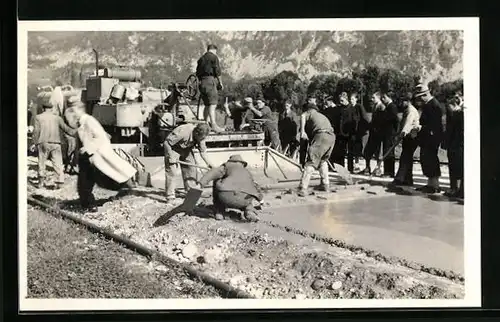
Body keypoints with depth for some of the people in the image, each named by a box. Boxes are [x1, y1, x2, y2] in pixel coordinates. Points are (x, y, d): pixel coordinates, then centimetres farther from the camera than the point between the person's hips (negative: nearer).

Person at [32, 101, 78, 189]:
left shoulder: (38, 117, 5)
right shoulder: (57, 118, 8)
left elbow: (36, 131, 0)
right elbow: (65, 128, 7)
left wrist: (35, 143, 5)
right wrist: (74, 131, 18)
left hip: (43, 143, 0)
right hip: (55, 143, 0)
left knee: (41, 162, 12)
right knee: (57, 162, 1)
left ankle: (41, 181, 15)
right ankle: (60, 180, -9)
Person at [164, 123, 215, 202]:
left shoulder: (200, 137, -18)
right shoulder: (183, 132, -39)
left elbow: (203, 151, -8)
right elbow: (166, 143, -30)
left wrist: (209, 163, -17)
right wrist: (171, 156, -29)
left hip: (186, 149, 6)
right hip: (172, 148, -6)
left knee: (191, 169, 2)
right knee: (171, 171, -12)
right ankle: (170, 195, -8)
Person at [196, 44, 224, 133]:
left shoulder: (201, 58, 21)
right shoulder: (214, 57, 0)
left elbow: (197, 73, 20)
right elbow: (217, 70, -7)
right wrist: (220, 82, 1)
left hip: (202, 82, 8)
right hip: (210, 80, -8)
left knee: (206, 104, 13)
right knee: (213, 104, -14)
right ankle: (214, 125, -23)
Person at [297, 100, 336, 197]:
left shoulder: (311, 112, 21)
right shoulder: (323, 116, 40)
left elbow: (303, 116, -4)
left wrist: (302, 131, -13)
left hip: (321, 135, -7)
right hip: (332, 137, 7)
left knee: (311, 162, -10)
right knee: (323, 160, 27)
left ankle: (303, 189, -20)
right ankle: (325, 185, 26)